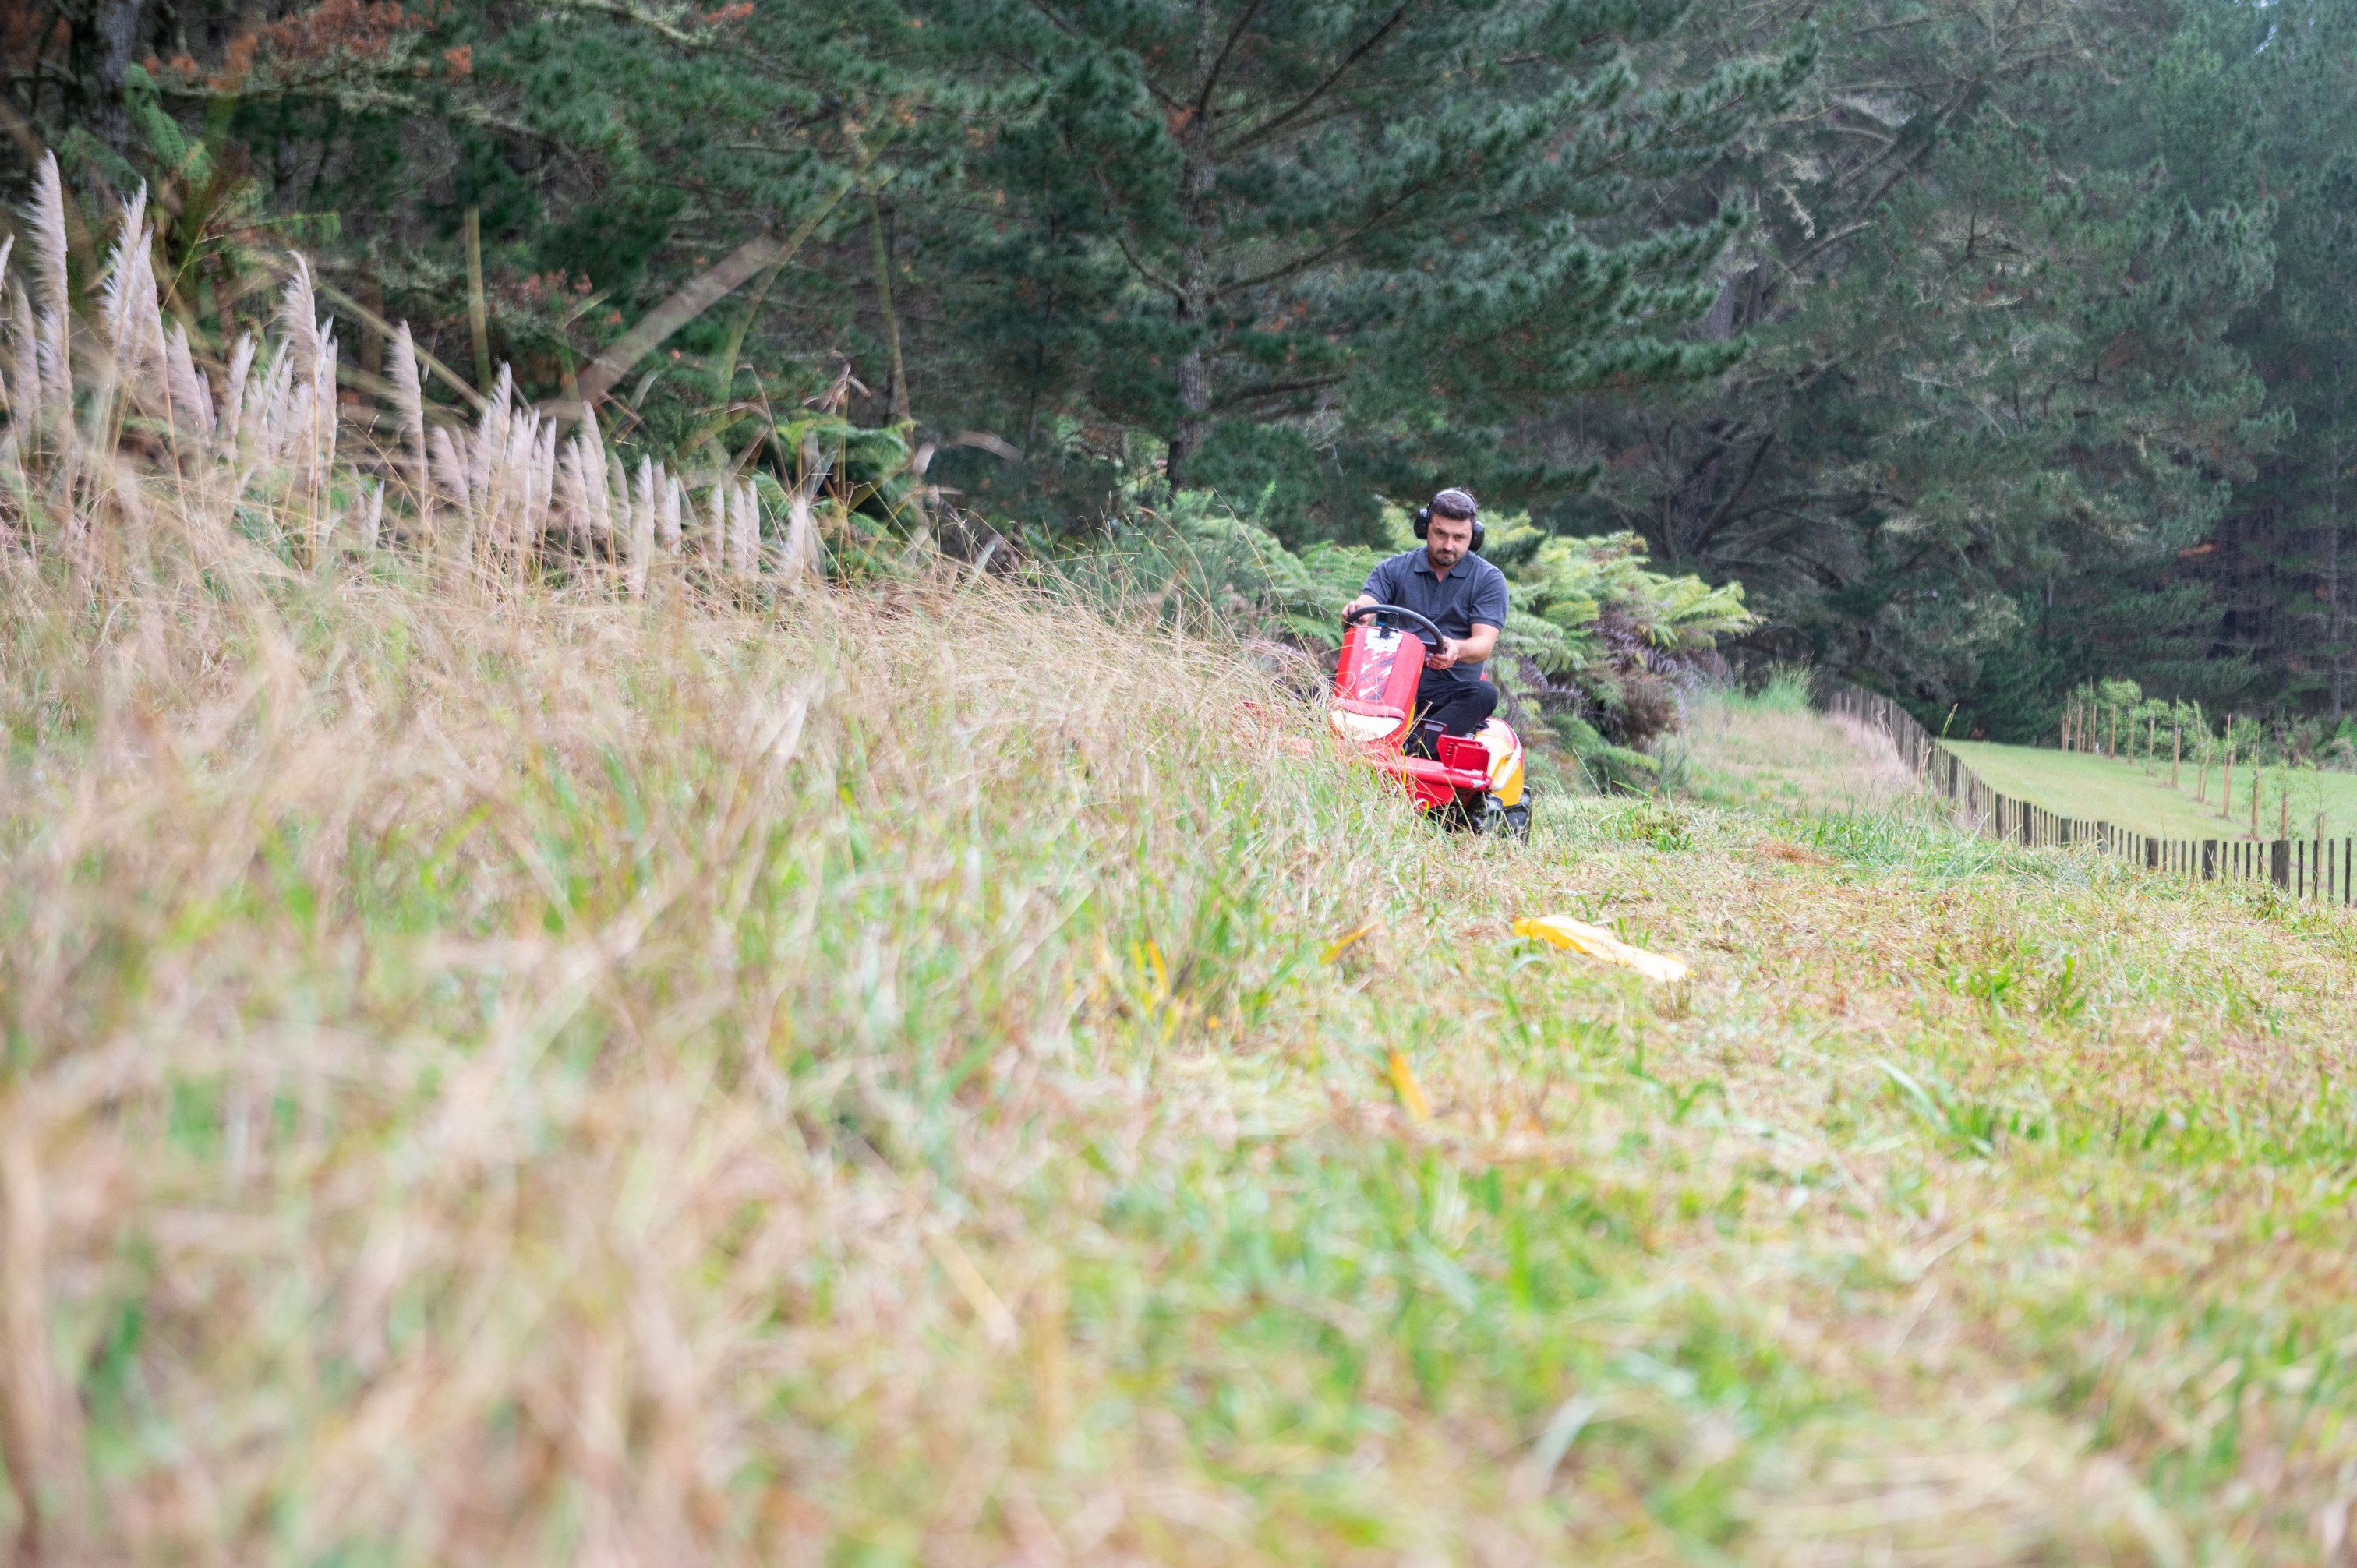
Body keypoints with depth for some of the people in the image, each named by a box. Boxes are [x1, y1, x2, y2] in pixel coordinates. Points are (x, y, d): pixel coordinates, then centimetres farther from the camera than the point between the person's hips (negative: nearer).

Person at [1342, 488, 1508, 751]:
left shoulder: (1488, 579, 6)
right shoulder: (1394, 569, 11)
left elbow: (1484, 645, -5)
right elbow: (1363, 610, -2)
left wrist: (1457, 649, -30)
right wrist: (1356, 610, -29)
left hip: (1450, 692, -1)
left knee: (1484, 694, -34)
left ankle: (1416, 745, -53)